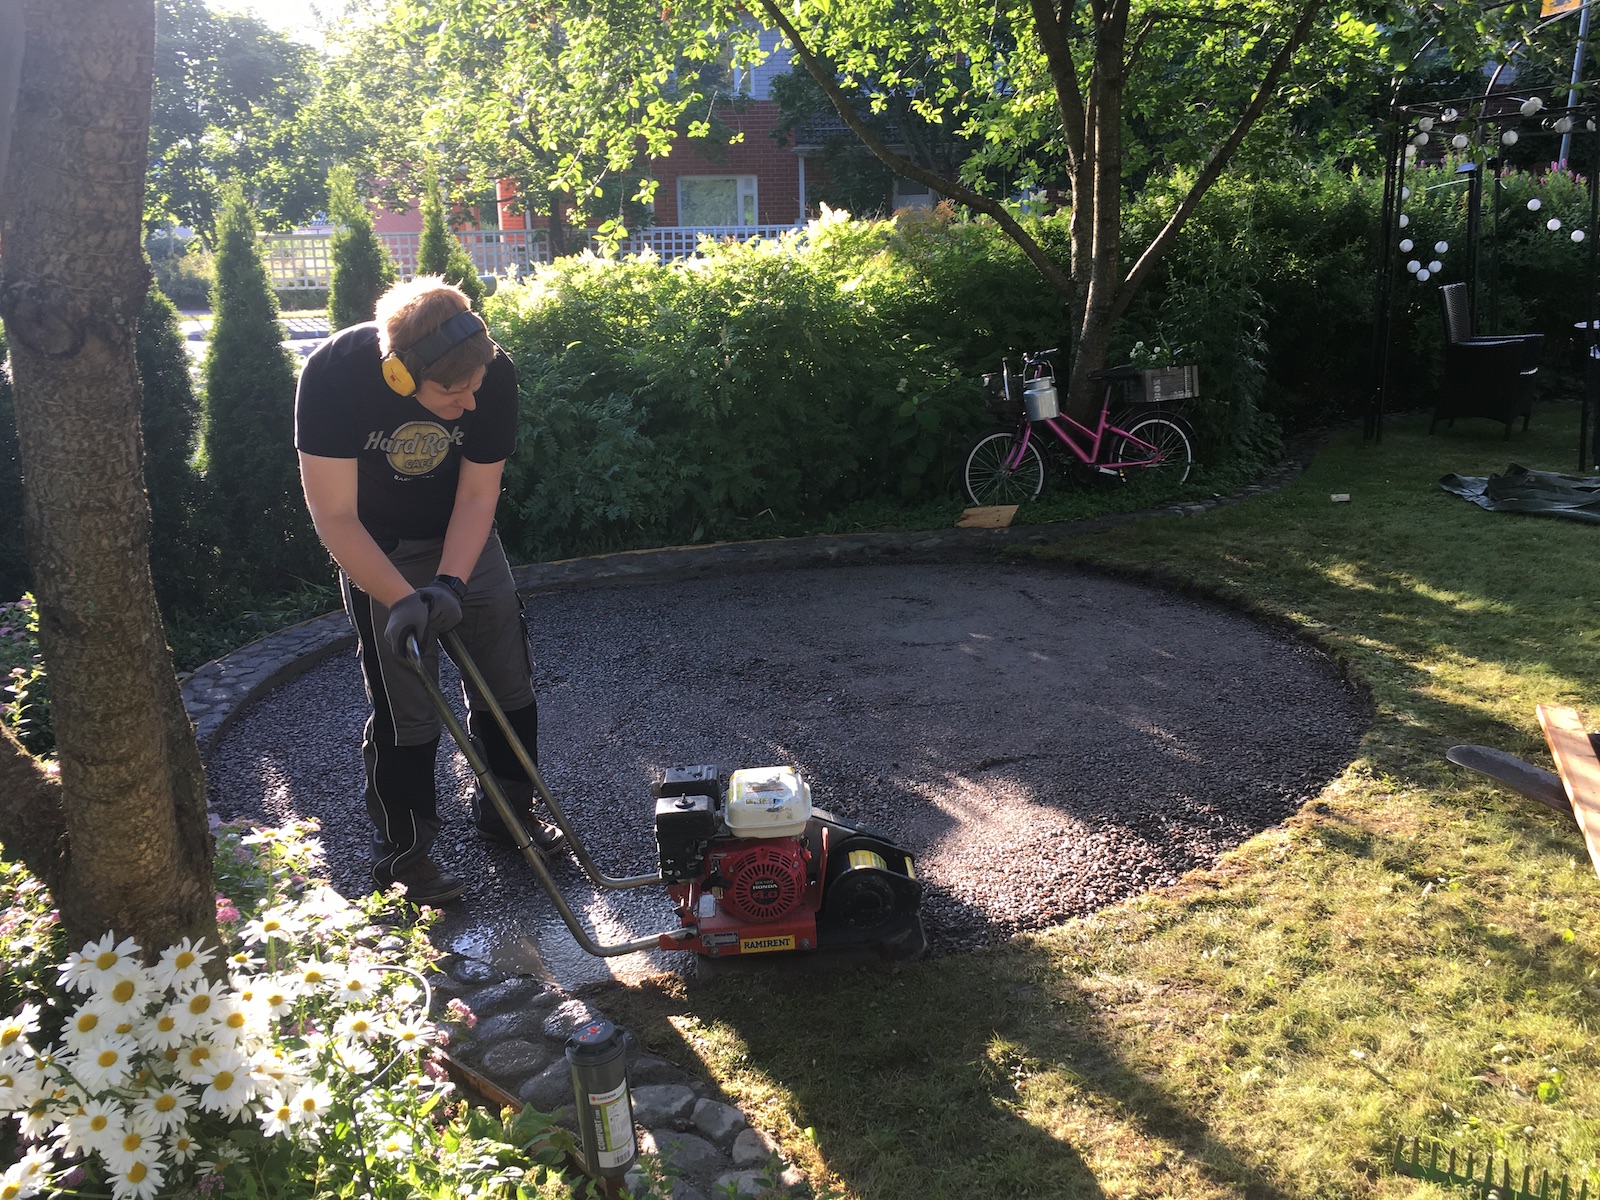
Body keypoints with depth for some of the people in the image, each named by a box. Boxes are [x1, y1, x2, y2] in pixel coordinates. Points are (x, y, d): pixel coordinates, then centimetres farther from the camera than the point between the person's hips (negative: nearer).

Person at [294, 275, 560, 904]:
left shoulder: (494, 374, -26)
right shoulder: (334, 374, -33)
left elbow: (477, 496, -17)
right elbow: (336, 517, -29)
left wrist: (448, 583, -30)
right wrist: (403, 600, -37)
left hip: (463, 536, 3)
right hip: (376, 548, -3)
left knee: (508, 676, 8)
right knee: (404, 703, -4)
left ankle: (506, 806, 30)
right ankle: (401, 851, 14)